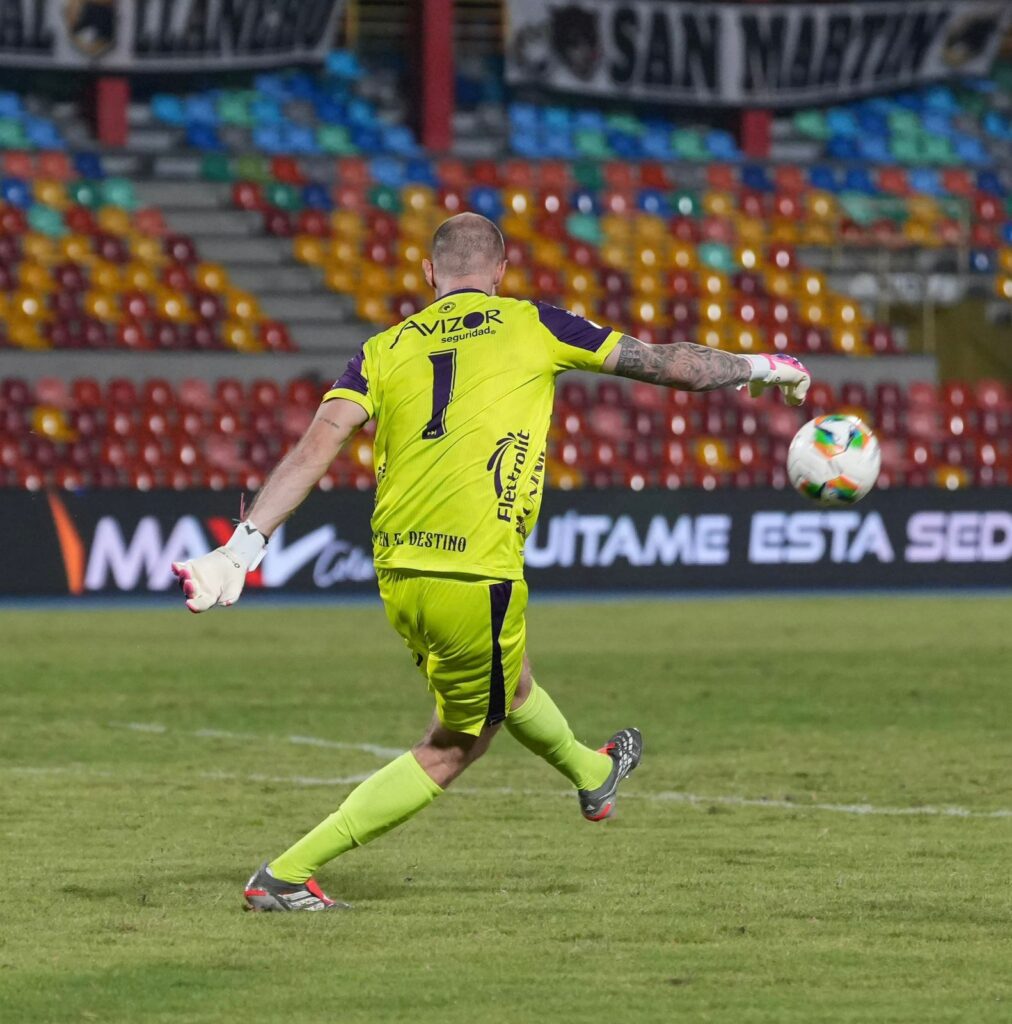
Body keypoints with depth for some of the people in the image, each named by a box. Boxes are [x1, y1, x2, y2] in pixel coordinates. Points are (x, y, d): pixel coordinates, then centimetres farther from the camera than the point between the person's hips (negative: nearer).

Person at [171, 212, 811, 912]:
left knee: (510, 682, 33)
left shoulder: (386, 349, 10)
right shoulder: (530, 327, 3)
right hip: (476, 575, -8)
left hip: (397, 572, 8)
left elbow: (316, 447, -3)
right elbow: (670, 364, 9)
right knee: (453, 748, 13)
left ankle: (591, 774, 54)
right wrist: (760, 368, 25)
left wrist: (244, 547, -5)